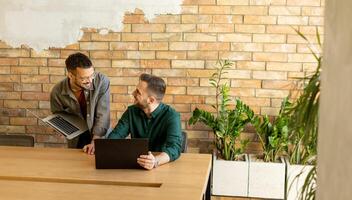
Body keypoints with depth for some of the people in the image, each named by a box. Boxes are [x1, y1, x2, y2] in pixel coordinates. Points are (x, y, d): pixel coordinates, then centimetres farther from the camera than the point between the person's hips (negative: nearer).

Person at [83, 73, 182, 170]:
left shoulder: (171, 116, -13)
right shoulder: (132, 111, 5)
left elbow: (174, 147, -27)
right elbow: (117, 134, 3)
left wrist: (156, 161, -47)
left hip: (162, 167, -5)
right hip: (134, 165, 5)